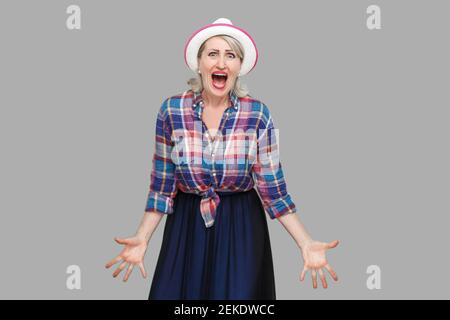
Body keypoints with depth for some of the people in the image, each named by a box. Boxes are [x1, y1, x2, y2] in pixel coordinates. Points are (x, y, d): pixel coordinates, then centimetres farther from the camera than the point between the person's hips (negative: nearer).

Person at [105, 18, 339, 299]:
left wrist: (306, 244, -14)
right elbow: (163, 185, 0)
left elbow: (273, 189, -7)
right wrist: (142, 239, -10)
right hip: (187, 229, 1)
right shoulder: (172, 111, -6)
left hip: (242, 230, -1)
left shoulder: (258, 114, -9)